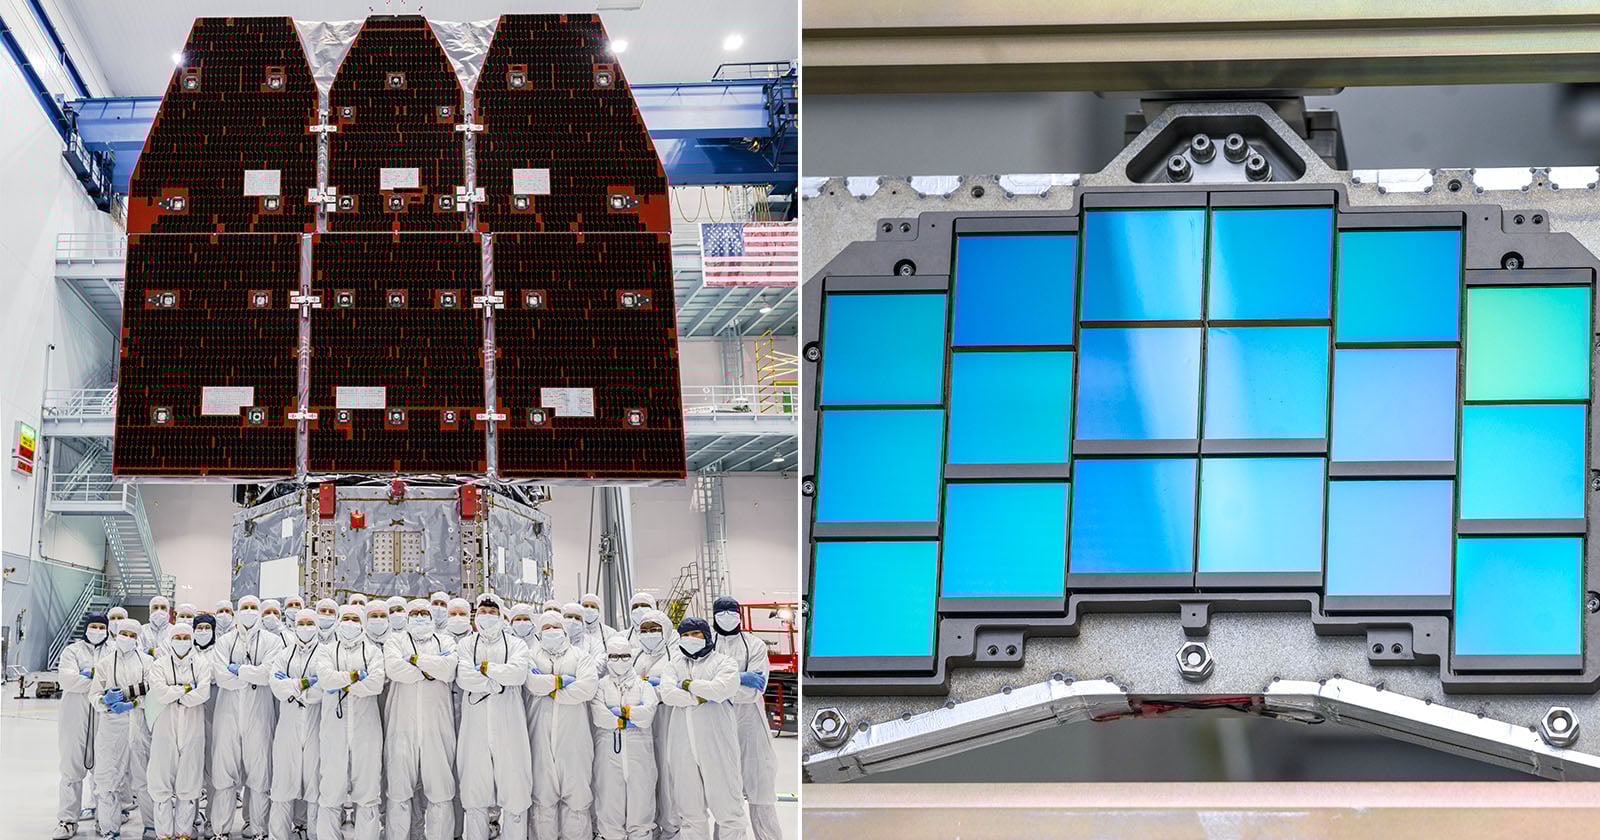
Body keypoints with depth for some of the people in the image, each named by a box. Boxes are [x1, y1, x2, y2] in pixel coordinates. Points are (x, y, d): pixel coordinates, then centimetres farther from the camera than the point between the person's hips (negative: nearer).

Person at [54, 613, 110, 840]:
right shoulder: (72, 651, 8)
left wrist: (92, 674, -14)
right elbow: (67, 678, -8)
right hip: (76, 718, -1)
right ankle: (67, 820, -1)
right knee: (72, 768, -3)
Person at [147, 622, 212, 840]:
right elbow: (159, 693, -11)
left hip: (193, 731, 0)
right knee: (162, 783, 0)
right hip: (166, 730, 0)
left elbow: (203, 693, -10)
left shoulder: (201, 663, 4)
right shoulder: (160, 664, 5)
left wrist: (172, 695, -8)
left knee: (189, 784, 4)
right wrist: (186, 688, -7)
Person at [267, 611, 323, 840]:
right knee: (284, 782, 2)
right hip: (288, 727, 3)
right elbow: (277, 687, 0)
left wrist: (291, 687, -6)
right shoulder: (284, 656, 15)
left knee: (315, 779, -2)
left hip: (315, 727, -2)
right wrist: (303, 683, -10)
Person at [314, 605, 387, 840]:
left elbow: (376, 684, -6)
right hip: (334, 728, 0)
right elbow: (325, 678, -7)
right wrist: (355, 675, -5)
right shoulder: (326, 651, 13)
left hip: (366, 729, 0)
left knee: (367, 787, 1)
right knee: (331, 790, -2)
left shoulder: (373, 651, 11)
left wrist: (345, 687, -7)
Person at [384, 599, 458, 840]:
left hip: (437, 727, 0)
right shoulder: (396, 640, 15)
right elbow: (393, 667, -7)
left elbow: (449, 668, -5)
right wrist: (431, 670, -6)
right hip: (402, 725, 0)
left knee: (440, 793, -1)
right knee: (399, 793, 0)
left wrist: (415, 659, -5)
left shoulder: (445, 641, 16)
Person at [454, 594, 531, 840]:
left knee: (515, 789, -2)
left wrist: (485, 667, -5)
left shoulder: (515, 644, 11)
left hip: (508, 727, -1)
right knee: (475, 792, 3)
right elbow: (464, 678, -6)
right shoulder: (466, 644, 13)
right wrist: (500, 681, -8)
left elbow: (519, 673, -9)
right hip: (476, 726, 1)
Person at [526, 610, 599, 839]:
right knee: (543, 794, 1)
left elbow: (588, 687, -6)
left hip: (573, 736, -1)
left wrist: (553, 692, -4)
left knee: (577, 794, -3)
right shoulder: (533, 656, 15)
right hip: (542, 736, 1)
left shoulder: (580, 656, 12)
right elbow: (533, 682, -7)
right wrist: (563, 680, -8)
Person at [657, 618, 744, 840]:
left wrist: (688, 684, -4)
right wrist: (703, 698, -10)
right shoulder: (674, 665, 15)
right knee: (690, 811, 7)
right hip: (683, 748, 3)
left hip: (717, 746, -3)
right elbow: (668, 695, -3)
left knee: (727, 806, -5)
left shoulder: (723, 662, 6)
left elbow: (722, 688, -14)